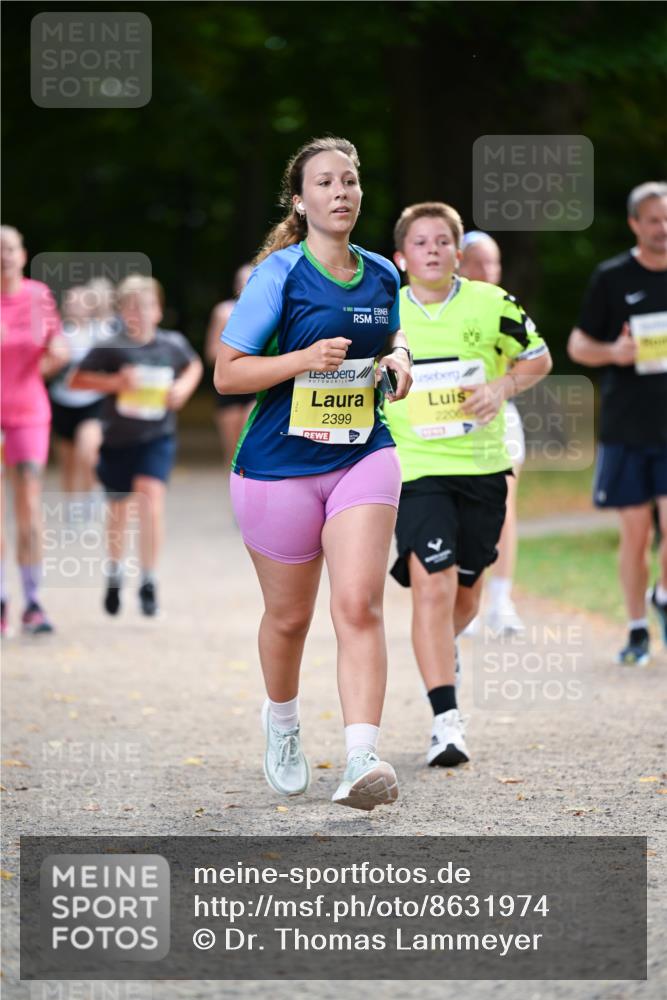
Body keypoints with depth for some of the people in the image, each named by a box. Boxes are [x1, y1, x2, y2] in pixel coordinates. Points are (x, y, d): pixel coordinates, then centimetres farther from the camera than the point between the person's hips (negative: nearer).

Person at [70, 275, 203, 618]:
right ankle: (114, 576, 38)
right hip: (117, 438, 0)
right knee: (118, 508, 14)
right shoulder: (110, 348, -11)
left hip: (157, 438, 0)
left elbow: (194, 365, 19)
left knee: (151, 499, -20)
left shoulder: (173, 344, -2)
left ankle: (148, 582, -13)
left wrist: (184, 386, -1)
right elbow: (77, 380, -12)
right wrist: (115, 382, -23)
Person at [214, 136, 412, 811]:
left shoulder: (382, 275, 6)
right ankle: (280, 722, 40)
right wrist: (304, 359, -24)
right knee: (289, 616, 11)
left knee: (359, 604, -15)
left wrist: (398, 358, 3)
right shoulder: (278, 276, -9)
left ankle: (362, 760, -23)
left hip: (363, 458, 3)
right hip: (279, 468, -2)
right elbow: (226, 374, -11)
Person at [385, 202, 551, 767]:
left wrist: (502, 387, -7)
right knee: (432, 588, -18)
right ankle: (447, 721, -19)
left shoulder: (491, 305, -1)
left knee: (465, 593, 14)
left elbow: (538, 358, 11)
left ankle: (442, 650, 50)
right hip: (416, 471, -2)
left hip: (482, 467, 2)